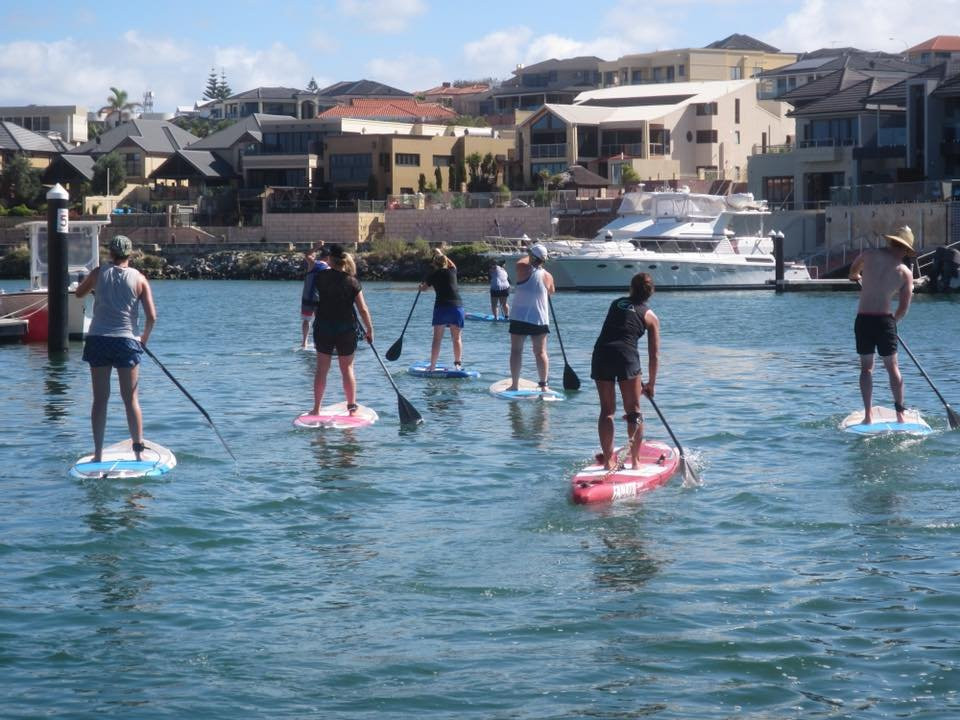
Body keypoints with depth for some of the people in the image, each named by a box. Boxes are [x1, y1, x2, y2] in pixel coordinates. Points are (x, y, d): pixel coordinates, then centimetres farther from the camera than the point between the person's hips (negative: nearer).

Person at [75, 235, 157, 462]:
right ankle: (139, 450, 4)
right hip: (126, 341, -1)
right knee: (131, 400, 5)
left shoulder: (99, 273, 3)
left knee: (100, 399, 5)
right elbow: (151, 317, -4)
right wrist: (144, 339, 13)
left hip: (97, 339, 1)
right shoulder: (139, 279, 0)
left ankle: (98, 454, 5)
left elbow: (79, 292, 21)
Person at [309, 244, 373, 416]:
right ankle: (352, 407, 10)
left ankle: (316, 408, 11)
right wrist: (369, 329, 3)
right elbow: (363, 309, -7)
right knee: (347, 369, 8)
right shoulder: (352, 282, -8)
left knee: (321, 369, 8)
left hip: (323, 329, 1)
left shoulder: (321, 277, -6)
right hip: (346, 330, -1)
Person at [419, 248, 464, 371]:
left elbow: (423, 288, 25)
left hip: (441, 307, -1)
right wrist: (440, 254, 48)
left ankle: (432, 366, 3)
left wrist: (421, 286, 48)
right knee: (457, 338, 5)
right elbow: (452, 264, 37)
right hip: (457, 307, 1)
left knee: (437, 338, 3)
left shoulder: (434, 275, 6)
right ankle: (458, 363, -2)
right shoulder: (452, 271, 10)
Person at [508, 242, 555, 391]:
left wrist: (530, 256, 31)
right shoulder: (547, 276, -1)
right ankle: (543, 384, 2)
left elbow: (521, 262, 15)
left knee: (516, 350, 5)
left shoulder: (524, 270, -10)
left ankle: (515, 384, 4)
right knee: (540, 352, 7)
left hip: (519, 318, -2)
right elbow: (552, 292, 20)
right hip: (540, 320, 2)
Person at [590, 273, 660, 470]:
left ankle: (608, 460, 9)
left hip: (601, 354, 3)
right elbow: (654, 355, 12)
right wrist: (650, 384, 23)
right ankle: (635, 460, 7)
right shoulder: (650, 316, 13)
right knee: (634, 411, 9)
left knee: (607, 410, 11)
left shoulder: (615, 304, 22)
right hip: (626, 355, -3)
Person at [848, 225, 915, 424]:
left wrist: (856, 276, 46)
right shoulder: (905, 273, -2)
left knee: (866, 367, 9)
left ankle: (868, 415, 3)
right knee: (892, 367, 11)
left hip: (862, 320, 1)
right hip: (884, 320, -1)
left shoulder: (870, 254, -1)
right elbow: (904, 308, -1)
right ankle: (900, 413, 12)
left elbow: (853, 269, 22)